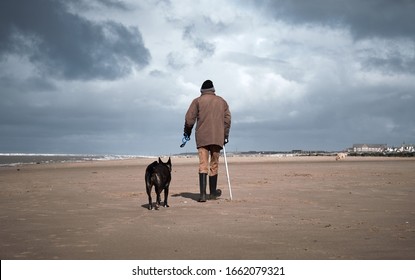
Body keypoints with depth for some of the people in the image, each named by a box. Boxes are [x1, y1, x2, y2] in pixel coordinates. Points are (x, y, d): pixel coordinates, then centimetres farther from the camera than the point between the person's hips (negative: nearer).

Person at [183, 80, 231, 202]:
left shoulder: (198, 101, 5)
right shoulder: (222, 101, 14)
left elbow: (189, 118, 1)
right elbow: (227, 119, 11)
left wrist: (187, 132, 14)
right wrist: (225, 135, 18)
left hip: (202, 138, -2)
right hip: (218, 137, 2)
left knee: (203, 165, -7)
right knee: (214, 165, 14)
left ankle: (203, 194, -19)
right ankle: (213, 192, 25)